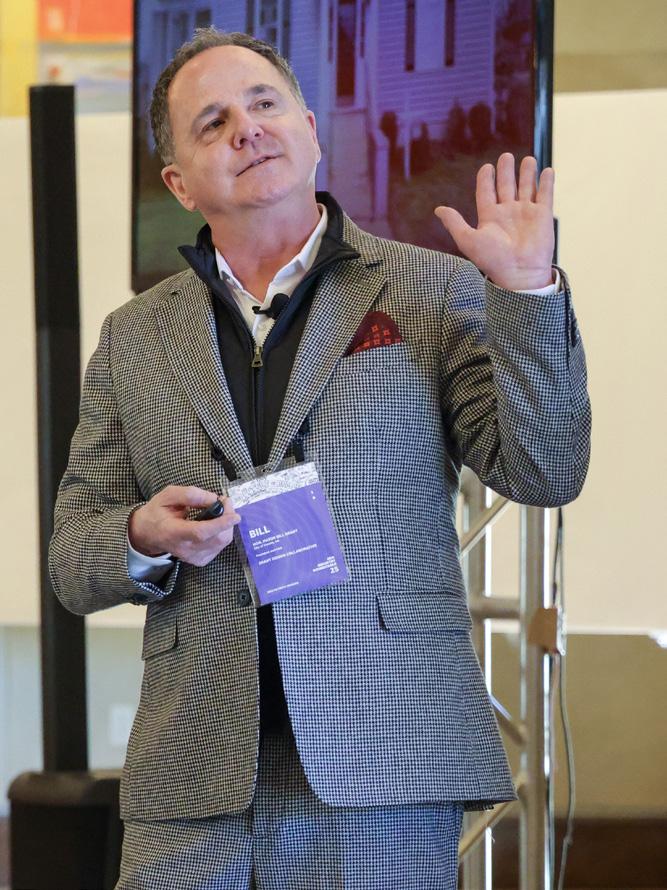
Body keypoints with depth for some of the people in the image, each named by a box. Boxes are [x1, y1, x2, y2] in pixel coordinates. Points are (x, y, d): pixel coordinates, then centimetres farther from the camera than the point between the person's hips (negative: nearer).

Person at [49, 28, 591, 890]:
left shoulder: (432, 292, 6)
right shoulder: (133, 338, 14)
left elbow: (543, 472, -2)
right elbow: (71, 562, 14)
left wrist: (525, 292, -13)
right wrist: (145, 537, -7)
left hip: (383, 759, -2)